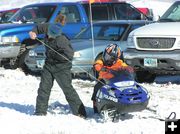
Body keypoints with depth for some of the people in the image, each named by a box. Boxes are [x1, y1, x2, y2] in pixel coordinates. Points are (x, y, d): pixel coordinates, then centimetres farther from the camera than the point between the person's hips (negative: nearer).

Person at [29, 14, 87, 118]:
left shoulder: (62, 40, -28)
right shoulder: (48, 29, -8)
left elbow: (69, 55, -32)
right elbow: (40, 27, 14)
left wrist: (54, 55, -26)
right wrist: (34, 32, -6)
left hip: (62, 67, -7)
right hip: (49, 65, 7)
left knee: (68, 89, -5)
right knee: (44, 88, 6)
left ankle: (79, 112, 2)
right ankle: (41, 111, 16)